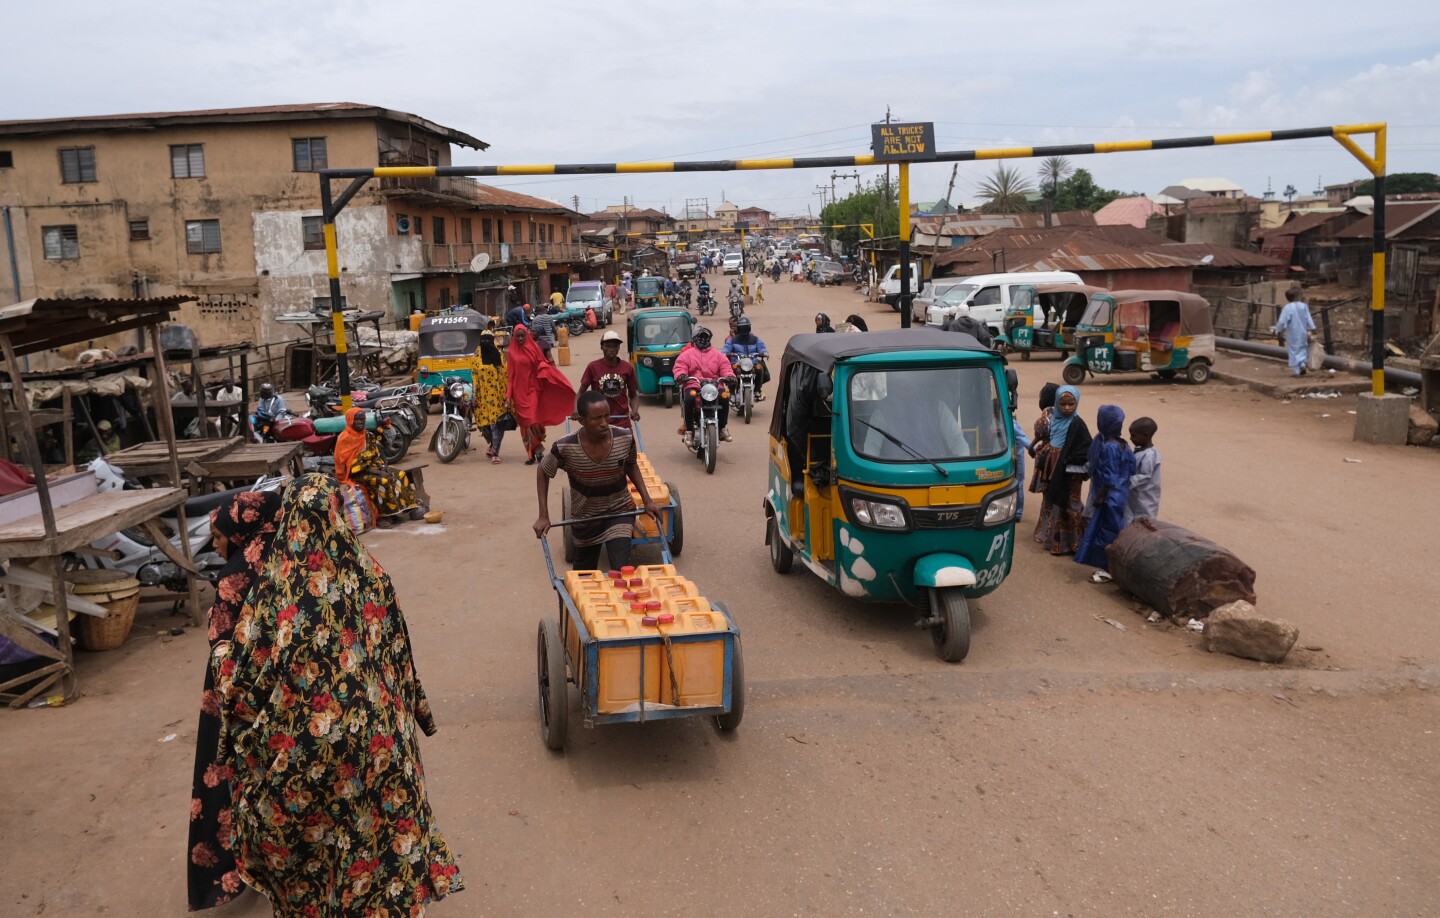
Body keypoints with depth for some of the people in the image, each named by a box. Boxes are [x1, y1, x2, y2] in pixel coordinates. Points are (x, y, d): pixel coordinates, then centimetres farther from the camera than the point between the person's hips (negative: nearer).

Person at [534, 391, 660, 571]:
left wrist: (647, 500, -4)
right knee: (584, 576, 20)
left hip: (619, 511, -1)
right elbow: (543, 472, -6)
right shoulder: (565, 448, -26)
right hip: (584, 518, 1)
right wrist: (543, 516, -9)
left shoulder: (625, 439, -21)